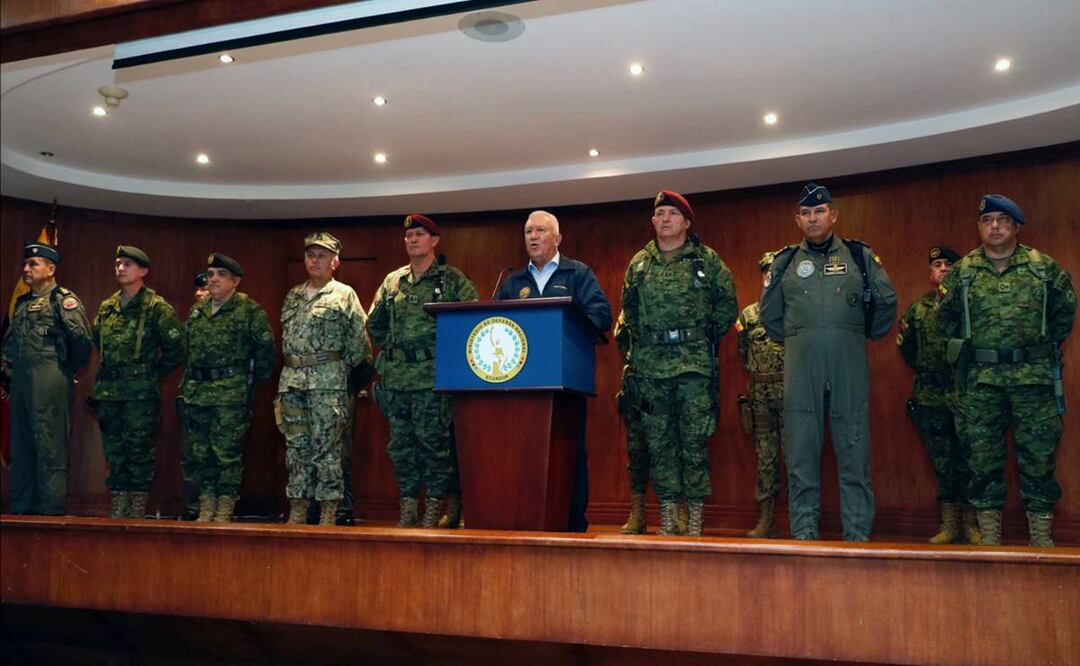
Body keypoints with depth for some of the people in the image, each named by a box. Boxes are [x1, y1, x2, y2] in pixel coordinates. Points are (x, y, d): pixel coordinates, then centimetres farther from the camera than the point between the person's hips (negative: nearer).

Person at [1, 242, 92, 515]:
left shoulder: (62, 299, -5)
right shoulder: (22, 302, 19)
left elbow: (82, 338, -14)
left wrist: (69, 369, -4)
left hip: (48, 380, -8)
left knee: (49, 446, -6)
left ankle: (52, 510, -3)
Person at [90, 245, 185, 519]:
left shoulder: (156, 307, -5)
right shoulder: (106, 308, 13)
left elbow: (175, 349, -6)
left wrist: (152, 374, -3)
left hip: (140, 393, -6)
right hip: (108, 392, 6)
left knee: (139, 450, -2)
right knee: (114, 450, 10)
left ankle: (138, 509, 6)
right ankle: (116, 509, 17)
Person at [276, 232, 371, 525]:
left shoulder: (344, 295, 1)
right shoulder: (292, 296, 18)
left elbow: (360, 340, -1)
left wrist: (341, 368, 2)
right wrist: (292, 367, 16)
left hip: (328, 383, -5)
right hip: (291, 382, 6)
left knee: (327, 448, -5)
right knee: (296, 447, 7)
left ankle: (329, 515, 1)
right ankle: (297, 512, 14)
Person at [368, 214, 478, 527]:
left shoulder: (452, 279, 0)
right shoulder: (392, 281, 13)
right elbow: (374, 323, 24)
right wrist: (391, 349, 17)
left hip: (432, 375, -5)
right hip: (395, 376, 5)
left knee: (434, 442, -2)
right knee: (400, 444, 7)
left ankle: (433, 512, 6)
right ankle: (407, 510, 17)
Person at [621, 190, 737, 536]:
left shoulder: (706, 259, 4)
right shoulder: (639, 263, 12)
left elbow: (728, 302, 8)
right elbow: (629, 307, 21)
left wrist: (709, 337, 5)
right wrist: (641, 341, 13)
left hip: (694, 361, -3)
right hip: (651, 364, 3)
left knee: (695, 440, -2)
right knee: (658, 441, 5)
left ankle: (695, 518, 6)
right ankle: (667, 517, 13)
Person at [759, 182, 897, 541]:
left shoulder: (860, 255, 8)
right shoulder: (785, 262, 11)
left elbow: (886, 302, 14)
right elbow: (769, 312, 20)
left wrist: (865, 335, 15)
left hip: (849, 367, -1)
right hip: (800, 368, 1)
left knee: (854, 450, 0)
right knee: (801, 452, 1)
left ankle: (858, 535, 7)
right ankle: (803, 533, 8)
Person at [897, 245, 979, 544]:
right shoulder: (917, 309, 11)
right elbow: (905, 345, 21)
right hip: (931, 397, 3)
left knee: (968, 460, 2)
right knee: (942, 462, 7)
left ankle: (970, 523, 10)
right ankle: (948, 523, 14)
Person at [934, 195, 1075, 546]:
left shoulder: (1044, 267, 4)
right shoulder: (962, 272, 6)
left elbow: (1065, 310, 15)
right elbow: (944, 321, 14)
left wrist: (1046, 348, 13)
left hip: (1033, 377, 0)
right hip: (980, 381, 1)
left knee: (1038, 454, 3)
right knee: (983, 457, 3)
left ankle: (1041, 536, 13)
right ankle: (989, 536, 11)